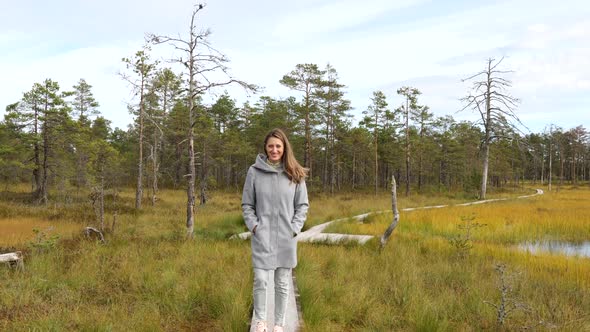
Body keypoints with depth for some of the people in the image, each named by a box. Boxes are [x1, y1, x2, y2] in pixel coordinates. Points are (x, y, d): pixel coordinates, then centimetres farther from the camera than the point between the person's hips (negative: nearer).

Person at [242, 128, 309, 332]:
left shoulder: (295, 174, 2)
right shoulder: (254, 172, -1)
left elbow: (303, 205, 6)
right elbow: (247, 205, 4)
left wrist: (294, 228, -4)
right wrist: (254, 226, -7)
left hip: (286, 238, 1)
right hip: (262, 236, -1)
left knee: (282, 284, 7)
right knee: (260, 281, -5)